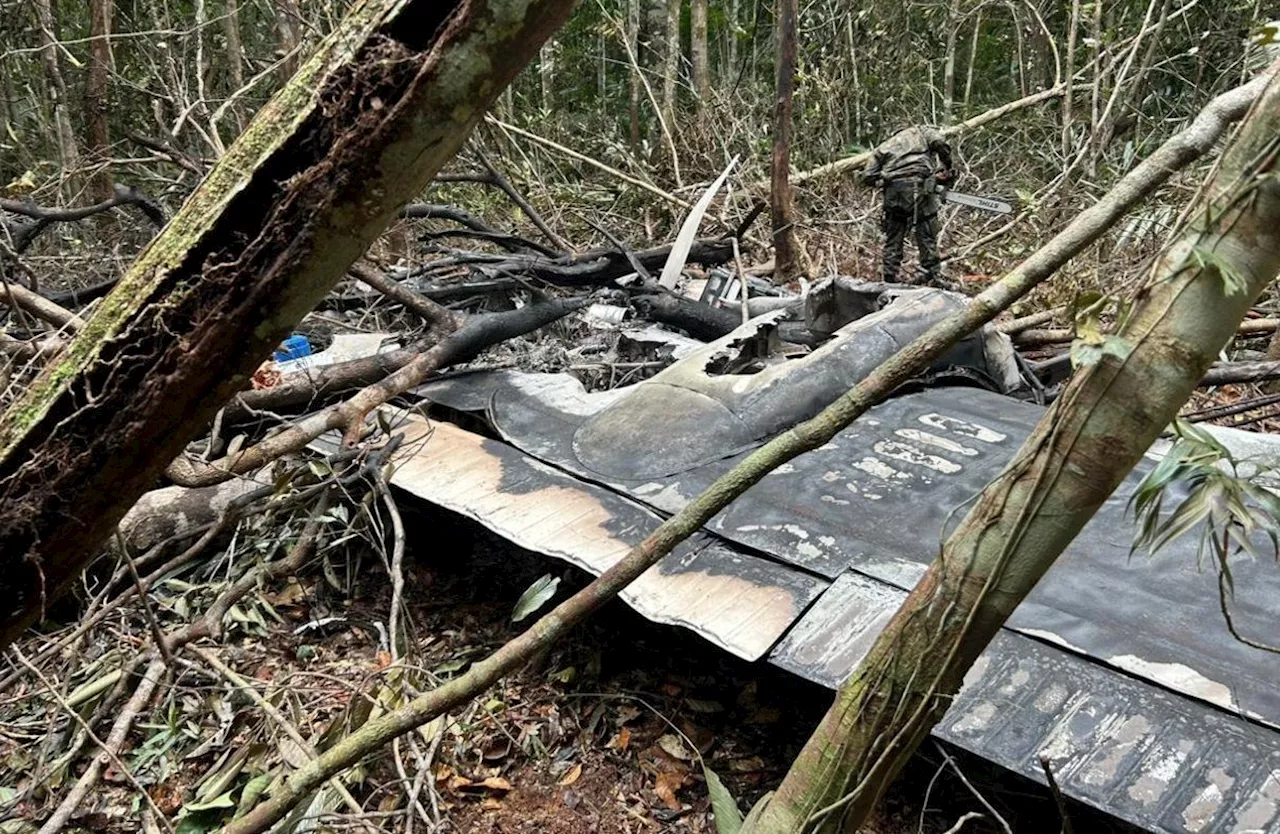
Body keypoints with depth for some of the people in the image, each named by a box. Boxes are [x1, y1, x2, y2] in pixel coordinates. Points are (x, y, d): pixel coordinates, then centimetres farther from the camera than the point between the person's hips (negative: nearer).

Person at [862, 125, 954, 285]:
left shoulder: (882, 148, 29)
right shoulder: (921, 130, 24)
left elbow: (868, 177, 14)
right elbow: (940, 143, 2)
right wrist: (947, 169, 13)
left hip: (893, 189, 3)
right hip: (919, 184, -2)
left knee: (893, 238, 12)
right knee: (927, 236, 3)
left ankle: (890, 279, 10)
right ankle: (933, 277, 3)